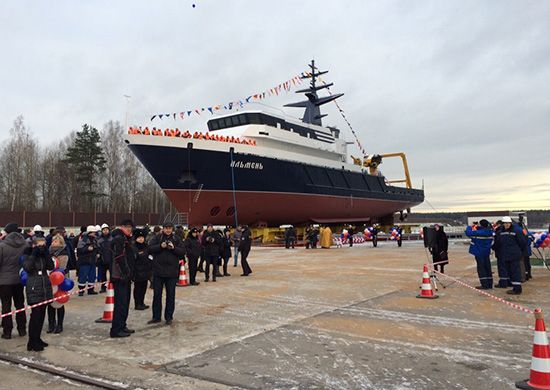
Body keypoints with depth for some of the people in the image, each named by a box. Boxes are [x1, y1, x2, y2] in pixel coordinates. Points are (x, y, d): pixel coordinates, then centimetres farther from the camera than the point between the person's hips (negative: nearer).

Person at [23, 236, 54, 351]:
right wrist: (34, 254, -17)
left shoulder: (44, 255, 10)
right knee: (35, 315, -9)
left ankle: (37, 339, 21)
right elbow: (27, 268, -21)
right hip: (34, 289, -5)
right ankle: (32, 343, -1)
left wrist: (46, 253, -9)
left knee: (41, 315, 10)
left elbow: (51, 267, -4)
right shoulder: (28, 256, -3)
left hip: (45, 289, 5)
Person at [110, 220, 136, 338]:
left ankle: (122, 326, 24)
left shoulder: (125, 239, 20)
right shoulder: (119, 238, -13)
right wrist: (125, 273, -23)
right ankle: (116, 330, -3)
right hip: (120, 276, -10)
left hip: (125, 276, 10)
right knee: (121, 302, -8)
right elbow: (119, 257, -22)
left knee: (125, 302, 15)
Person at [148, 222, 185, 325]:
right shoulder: (157, 238, 3)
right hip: (158, 270, 0)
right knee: (157, 295, 8)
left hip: (172, 272, 0)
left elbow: (183, 252, -2)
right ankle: (156, 317, 19)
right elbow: (150, 248, -8)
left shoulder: (176, 239, 4)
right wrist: (160, 246, -20)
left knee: (171, 295, 7)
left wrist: (174, 248, -16)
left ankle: (169, 317, 17)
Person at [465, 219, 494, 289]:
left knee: (481, 268, -1)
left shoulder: (478, 232, -21)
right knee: (487, 268, 13)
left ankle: (485, 285, -3)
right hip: (487, 253, 7)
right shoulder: (490, 232, 1)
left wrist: (469, 227, 4)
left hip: (479, 253, -6)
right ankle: (490, 284, 18)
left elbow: (468, 233, -18)